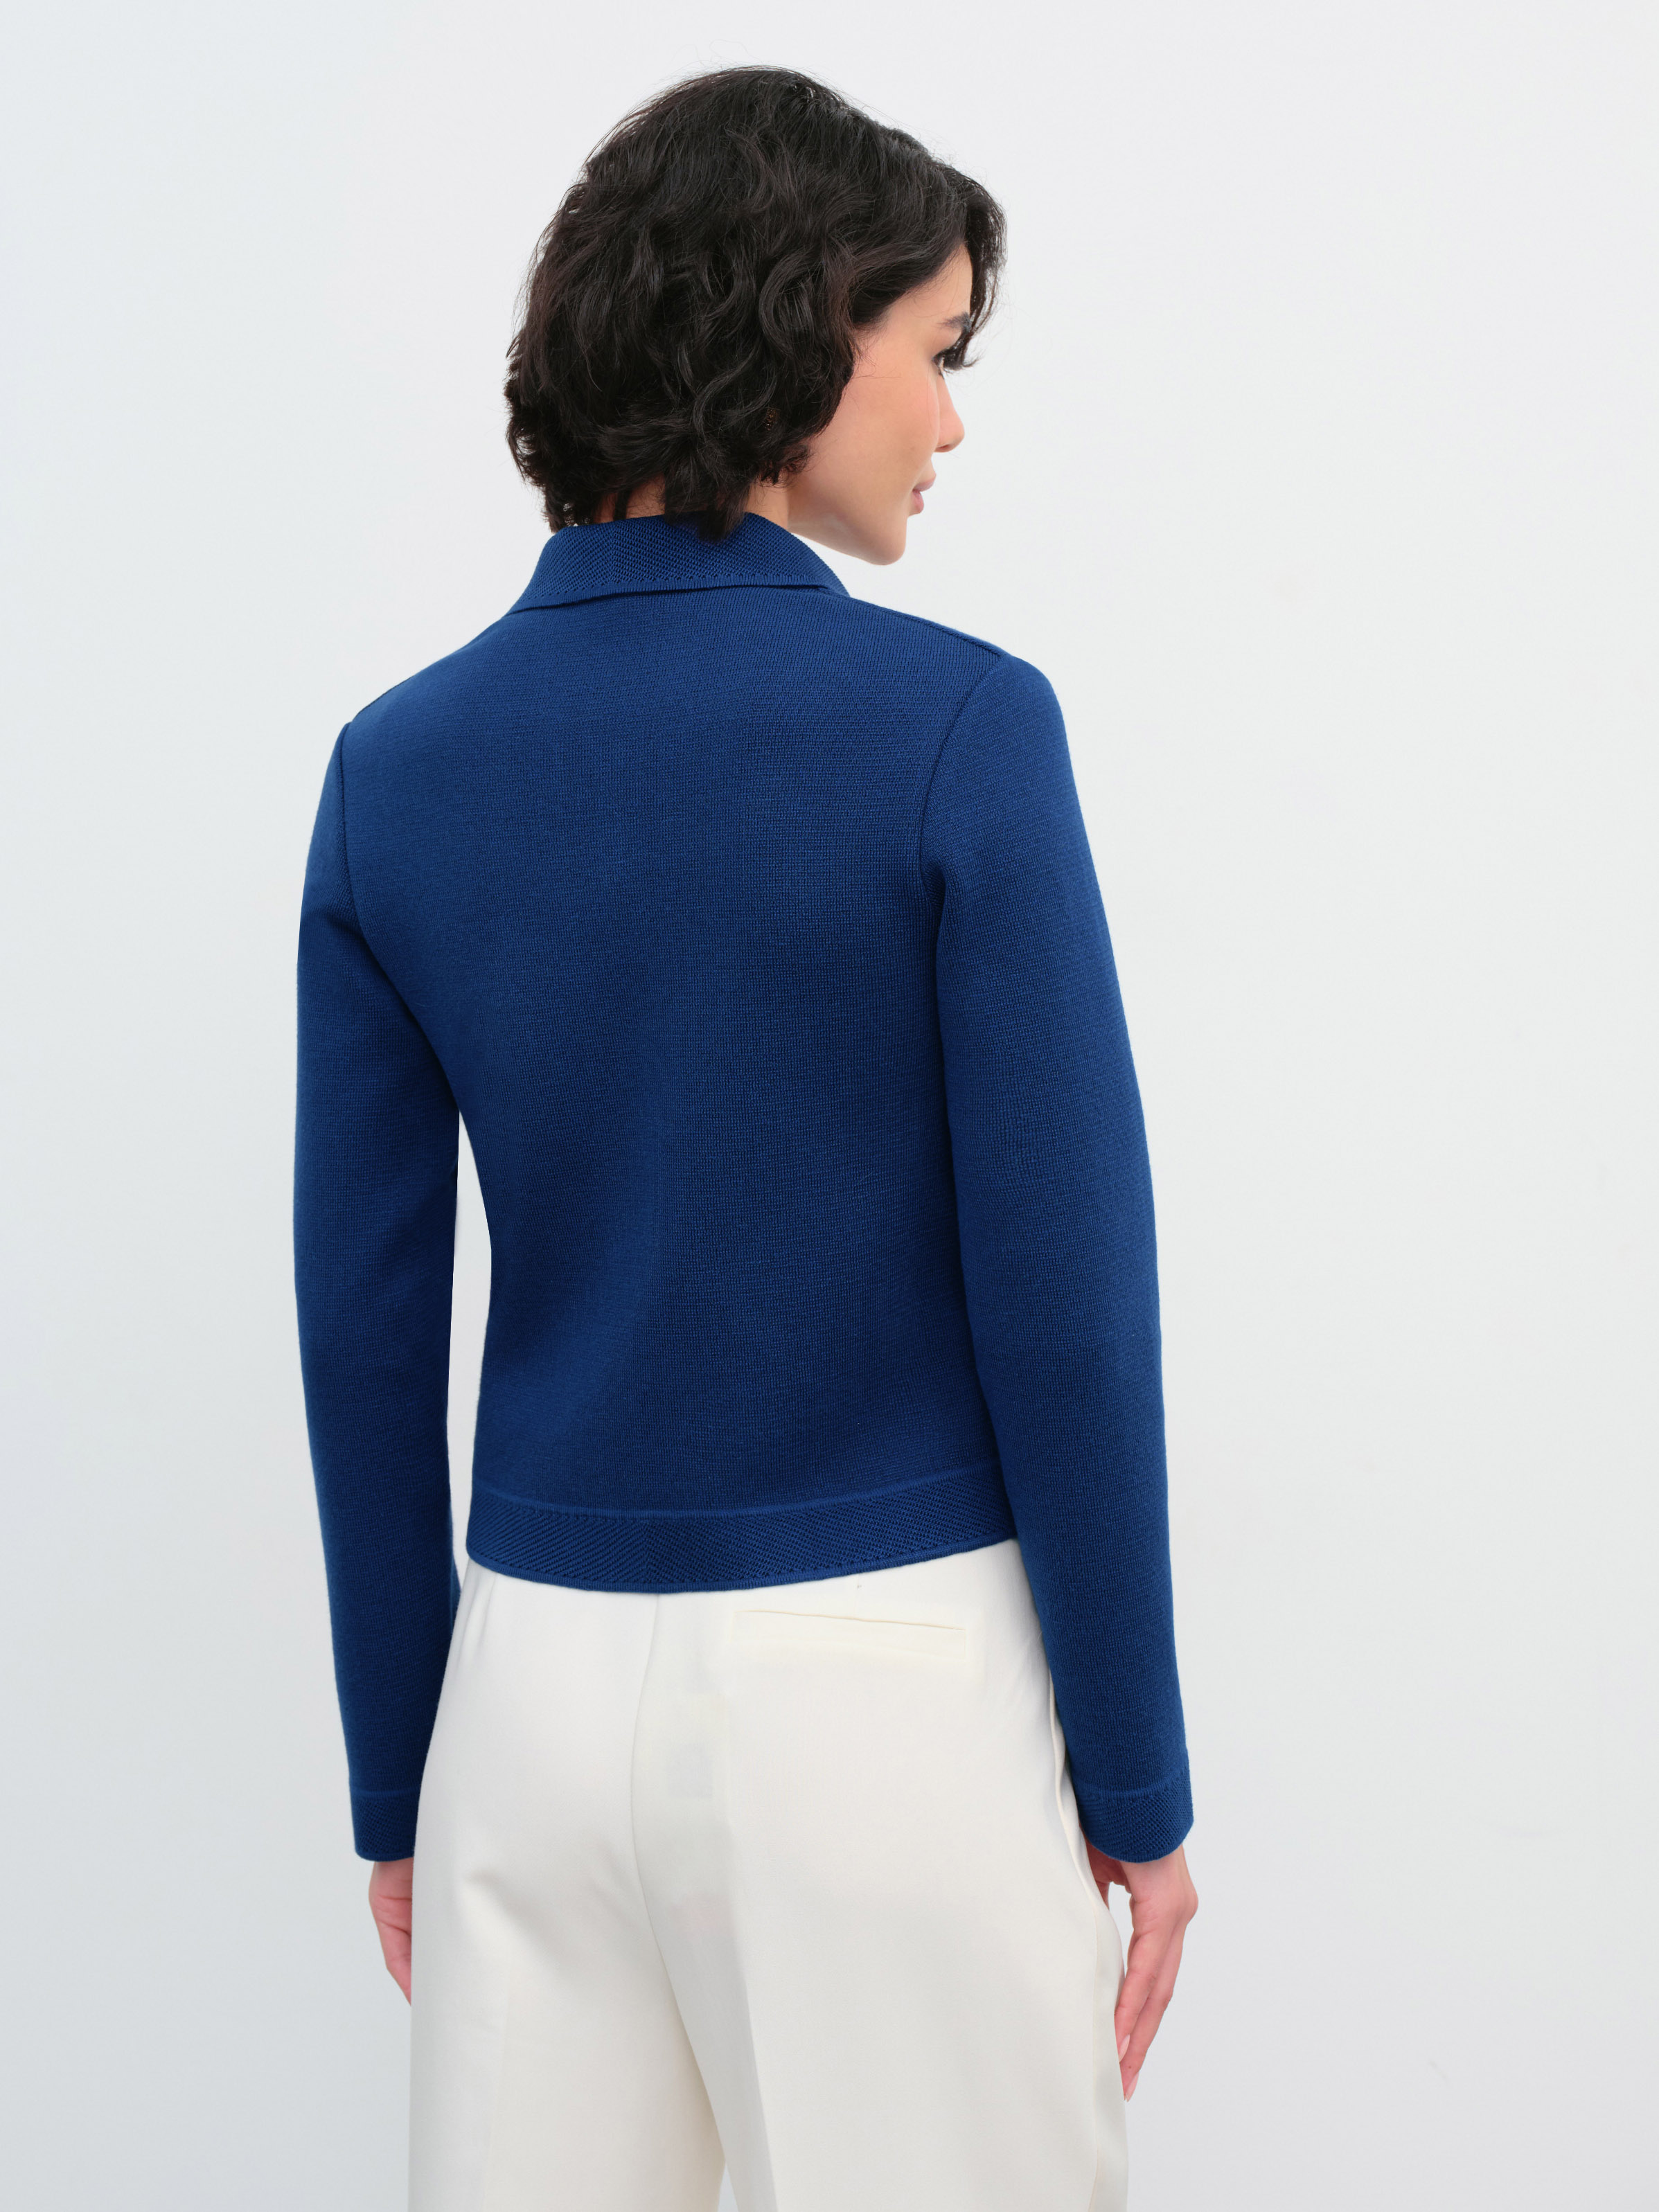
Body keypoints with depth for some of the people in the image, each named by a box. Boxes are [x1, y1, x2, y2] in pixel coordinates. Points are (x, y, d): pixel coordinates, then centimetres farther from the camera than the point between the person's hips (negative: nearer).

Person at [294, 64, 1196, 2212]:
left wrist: (395, 1774, 12)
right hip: (887, 1669, -4)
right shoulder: (955, 726, -12)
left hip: (540, 1672, 4)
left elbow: (366, 1323, 3)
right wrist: (1138, 1779, -1)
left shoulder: (398, 764, 0)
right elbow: (1063, 1292, -11)